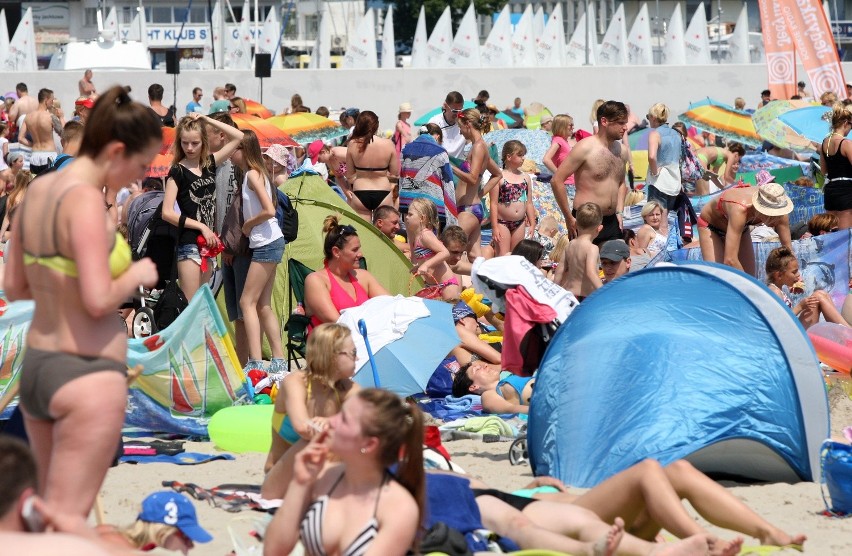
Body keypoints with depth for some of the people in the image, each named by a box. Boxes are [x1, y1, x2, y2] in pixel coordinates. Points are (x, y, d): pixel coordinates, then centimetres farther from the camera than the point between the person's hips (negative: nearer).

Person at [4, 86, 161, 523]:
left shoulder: (38, 189, 7)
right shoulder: (85, 198, -18)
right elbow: (98, 301, -24)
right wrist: (136, 276, -7)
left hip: (36, 366, 9)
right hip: (87, 374, -9)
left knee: (48, 515, 19)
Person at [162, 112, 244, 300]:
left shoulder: (210, 164, 9)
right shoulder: (177, 172, -6)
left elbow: (238, 137, 12)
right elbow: (167, 213, -12)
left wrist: (207, 120, 3)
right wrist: (201, 226, -10)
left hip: (208, 243, 6)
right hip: (189, 244, -6)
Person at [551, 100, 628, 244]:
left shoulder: (620, 150, 11)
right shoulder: (585, 148, -10)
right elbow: (557, 181, -13)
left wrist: (619, 212, 15)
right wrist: (569, 218, -12)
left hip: (612, 222, 7)